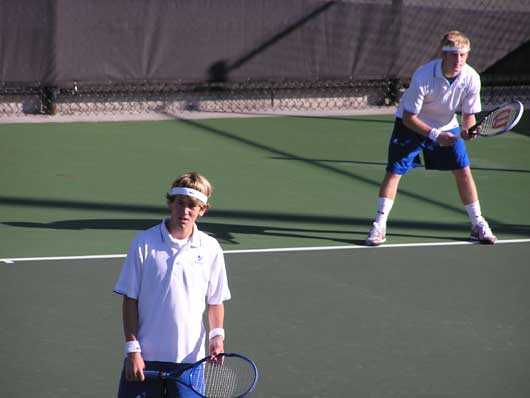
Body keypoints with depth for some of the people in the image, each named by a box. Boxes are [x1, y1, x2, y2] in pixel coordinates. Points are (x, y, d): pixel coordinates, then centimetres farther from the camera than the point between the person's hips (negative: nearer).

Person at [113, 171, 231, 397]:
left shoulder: (210, 249, 2)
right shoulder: (143, 243, -4)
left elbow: (215, 301, 10)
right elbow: (130, 300, -2)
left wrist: (217, 336, -7)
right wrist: (132, 348, -7)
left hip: (188, 356, 1)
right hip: (145, 356, -1)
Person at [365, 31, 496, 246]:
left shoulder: (471, 78, -22)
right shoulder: (423, 77, -33)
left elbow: (469, 114, -7)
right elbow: (409, 117, -23)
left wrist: (467, 130, -29)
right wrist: (434, 135, -32)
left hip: (446, 127, 3)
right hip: (412, 125, -3)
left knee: (463, 170, -3)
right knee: (394, 171, -11)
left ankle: (478, 225, 10)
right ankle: (379, 227, -3)